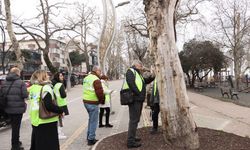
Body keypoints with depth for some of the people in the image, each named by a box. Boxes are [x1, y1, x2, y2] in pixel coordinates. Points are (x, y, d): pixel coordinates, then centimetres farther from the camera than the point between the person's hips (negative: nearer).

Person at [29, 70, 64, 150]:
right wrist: (61, 111, -13)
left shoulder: (33, 88, 7)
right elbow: (49, 105, -26)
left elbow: (34, 103, 14)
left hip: (35, 121, 8)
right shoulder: (46, 88, -17)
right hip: (47, 122, -8)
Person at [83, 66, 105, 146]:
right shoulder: (96, 80, -16)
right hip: (93, 103, -9)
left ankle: (89, 136, 31)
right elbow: (100, 92, -21)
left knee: (91, 119, 22)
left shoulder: (86, 78, 13)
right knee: (94, 121, 2)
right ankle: (91, 139, 9)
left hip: (86, 101, 9)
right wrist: (102, 101, -5)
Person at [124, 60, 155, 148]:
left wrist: (152, 77, 7)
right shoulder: (130, 71, -9)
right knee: (134, 120, -9)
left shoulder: (137, 73, 22)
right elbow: (131, 84, -23)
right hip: (134, 99, -11)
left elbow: (145, 81, 24)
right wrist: (138, 93, -19)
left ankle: (132, 137, 30)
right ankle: (130, 141, -5)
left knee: (136, 119, 18)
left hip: (138, 100, 11)